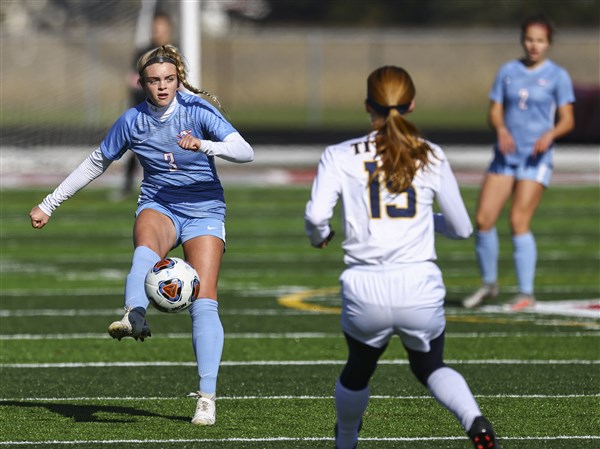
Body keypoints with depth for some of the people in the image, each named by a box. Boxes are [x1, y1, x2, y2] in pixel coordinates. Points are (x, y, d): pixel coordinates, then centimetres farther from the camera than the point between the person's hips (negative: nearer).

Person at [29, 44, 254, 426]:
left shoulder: (198, 111, -9)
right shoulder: (132, 122, -2)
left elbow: (246, 152, -17)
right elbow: (96, 164, 11)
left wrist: (205, 146, -36)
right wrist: (50, 204, 12)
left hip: (203, 211, -1)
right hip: (158, 207, 1)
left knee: (204, 304, -14)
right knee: (147, 247, -38)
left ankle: (207, 398, -12)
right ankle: (135, 317, -65)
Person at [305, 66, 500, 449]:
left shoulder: (340, 157, 1)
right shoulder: (431, 157, 5)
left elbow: (316, 215, -12)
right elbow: (462, 228, 11)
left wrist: (318, 236, 11)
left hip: (366, 292, -1)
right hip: (421, 289, 1)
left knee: (358, 371, 28)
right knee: (430, 367, 25)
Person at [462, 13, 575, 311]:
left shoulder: (557, 76, -1)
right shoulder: (508, 71, 9)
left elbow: (567, 120, -3)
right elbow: (495, 111, 8)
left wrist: (550, 134, -23)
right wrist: (501, 129, -14)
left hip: (536, 157, -4)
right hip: (506, 155, 4)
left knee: (519, 222, -13)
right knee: (483, 219, -4)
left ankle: (526, 294, -6)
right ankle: (489, 284, 16)